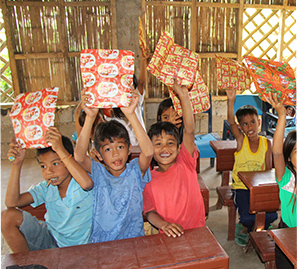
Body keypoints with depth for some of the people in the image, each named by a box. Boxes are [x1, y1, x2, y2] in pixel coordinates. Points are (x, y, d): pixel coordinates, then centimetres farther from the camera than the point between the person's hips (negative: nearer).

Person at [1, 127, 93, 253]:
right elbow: (11, 202, -17)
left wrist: (60, 149, -51)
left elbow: (87, 183, -50)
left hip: (74, 247, -4)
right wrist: (16, 164, -23)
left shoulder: (80, 184, -22)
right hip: (50, 237, 5)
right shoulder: (46, 188, -8)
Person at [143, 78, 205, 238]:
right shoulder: (149, 179, -1)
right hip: (168, 236, 0)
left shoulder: (185, 164, -2)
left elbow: (189, 130, -13)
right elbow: (150, 211, -2)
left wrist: (183, 96, -20)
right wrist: (164, 225, -22)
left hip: (196, 230, 0)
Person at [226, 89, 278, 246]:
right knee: (248, 217, -21)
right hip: (241, 187, -3)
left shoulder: (266, 142, 2)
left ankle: (245, 228, 16)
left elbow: (268, 169, 4)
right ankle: (243, 229, 18)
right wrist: (231, 101, -38)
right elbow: (231, 122, -24)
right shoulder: (241, 140, -5)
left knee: (271, 215, -14)